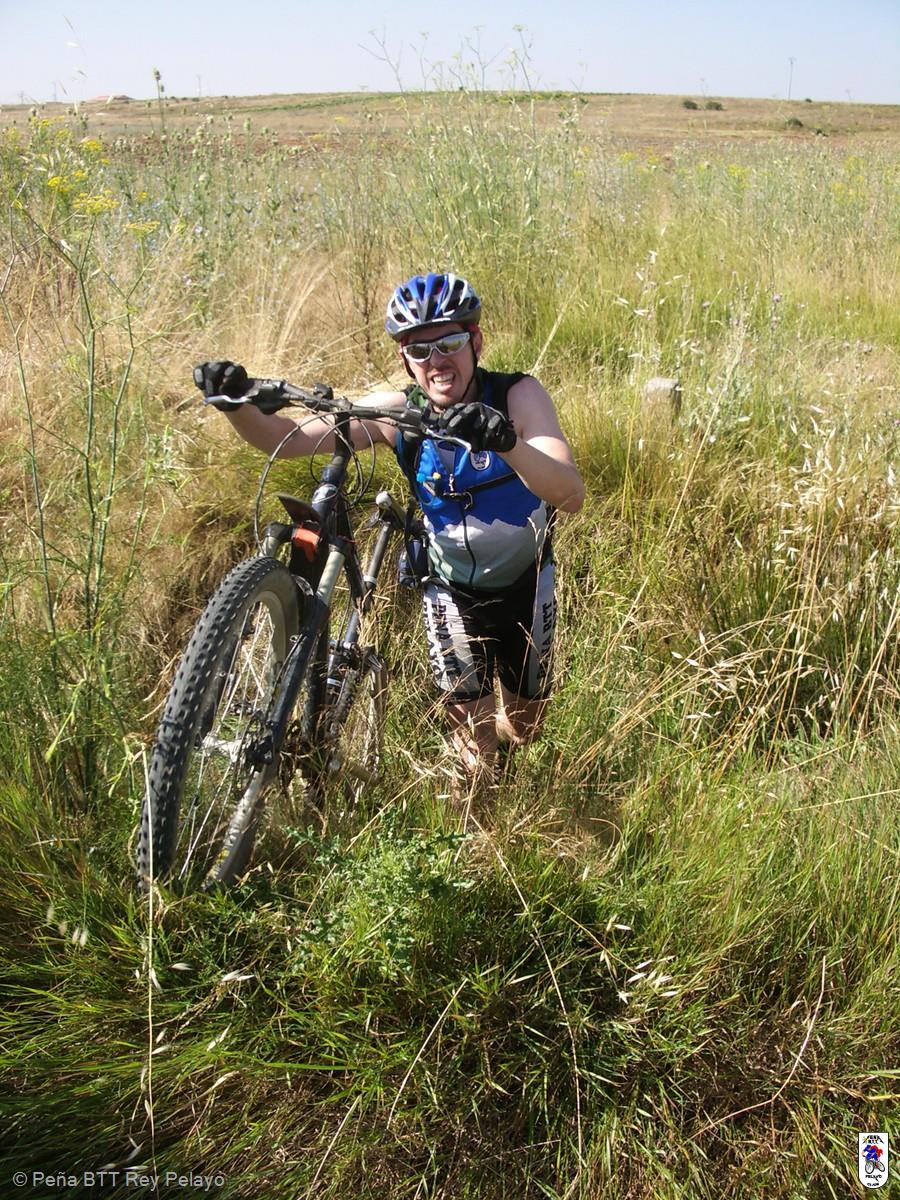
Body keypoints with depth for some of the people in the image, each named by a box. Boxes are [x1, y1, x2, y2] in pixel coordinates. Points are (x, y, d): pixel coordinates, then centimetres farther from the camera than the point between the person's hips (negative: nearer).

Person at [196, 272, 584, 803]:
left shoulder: (519, 396, -24)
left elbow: (571, 494, -39)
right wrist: (239, 403, -43)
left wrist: (506, 441, -56)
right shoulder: (398, 411, -20)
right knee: (475, 735, -3)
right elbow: (285, 439, -22)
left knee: (522, 728, 16)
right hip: (452, 586, 0)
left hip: (525, 582, 0)